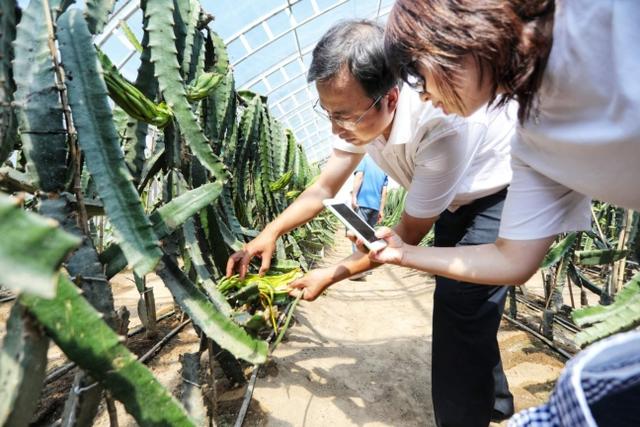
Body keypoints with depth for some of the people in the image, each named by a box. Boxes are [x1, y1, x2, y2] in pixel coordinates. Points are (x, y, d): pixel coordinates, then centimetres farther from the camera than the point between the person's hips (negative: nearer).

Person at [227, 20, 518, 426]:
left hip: (503, 189, -7)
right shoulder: (363, 113, -18)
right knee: (459, 301, 15)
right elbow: (324, 189, -9)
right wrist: (271, 232, -21)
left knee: (462, 301, -20)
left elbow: (410, 232, -29)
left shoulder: (441, 124, -41)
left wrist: (333, 274, -27)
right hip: (454, 198, 7)